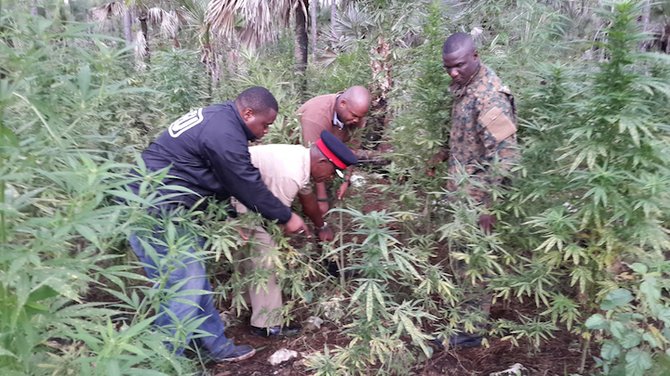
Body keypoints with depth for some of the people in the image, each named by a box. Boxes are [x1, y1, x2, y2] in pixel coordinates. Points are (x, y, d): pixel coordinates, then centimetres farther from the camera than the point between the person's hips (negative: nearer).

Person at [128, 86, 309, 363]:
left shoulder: (216, 118, 13)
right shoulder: (225, 135, -19)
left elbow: (235, 182, 19)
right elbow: (249, 186, -12)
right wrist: (286, 217, 0)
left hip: (155, 204, 11)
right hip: (153, 210, -11)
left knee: (193, 276, 14)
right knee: (184, 285, -5)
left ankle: (217, 346, 25)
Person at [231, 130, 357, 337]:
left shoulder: (301, 157, 0)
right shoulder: (290, 176, -30)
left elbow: (307, 197, 17)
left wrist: (321, 226, 30)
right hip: (230, 195, -10)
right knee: (264, 254, -8)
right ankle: (268, 324, 3)